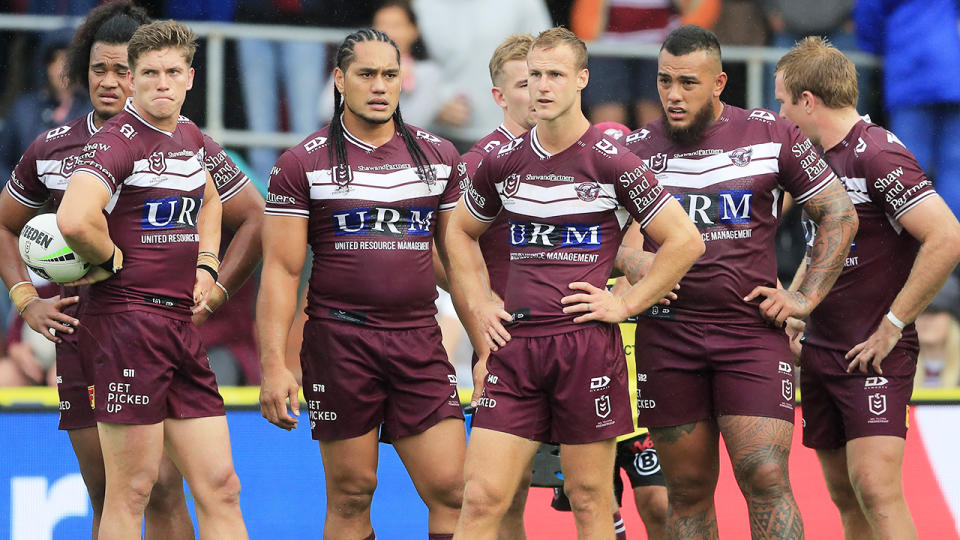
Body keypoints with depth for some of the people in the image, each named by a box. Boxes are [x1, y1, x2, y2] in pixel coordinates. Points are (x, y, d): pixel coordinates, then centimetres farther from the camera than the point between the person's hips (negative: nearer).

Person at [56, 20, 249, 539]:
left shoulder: (190, 136, 14)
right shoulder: (117, 141, -12)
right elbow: (74, 221, -31)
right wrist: (112, 258, -12)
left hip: (181, 323, 8)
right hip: (127, 318, -8)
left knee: (219, 486, 5)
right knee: (131, 491, -5)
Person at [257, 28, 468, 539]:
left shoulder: (439, 157, 10)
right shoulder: (302, 164, 1)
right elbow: (281, 269, -2)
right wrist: (273, 364, -10)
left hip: (419, 340, 2)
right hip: (340, 339, -2)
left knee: (451, 491, -6)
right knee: (351, 496, 1)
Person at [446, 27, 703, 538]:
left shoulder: (611, 162, -4)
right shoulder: (502, 163, 8)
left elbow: (685, 240, -1)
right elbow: (460, 232, 26)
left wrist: (625, 303, -3)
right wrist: (479, 306, 14)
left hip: (587, 341, -3)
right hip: (515, 344, 3)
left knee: (590, 499, 3)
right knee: (481, 498, -4)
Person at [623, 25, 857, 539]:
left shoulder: (771, 136, 2)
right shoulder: (636, 149, 6)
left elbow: (839, 213, 10)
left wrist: (807, 297, 2)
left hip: (752, 329, -2)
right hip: (667, 336, 2)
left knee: (766, 478, -12)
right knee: (687, 490, 5)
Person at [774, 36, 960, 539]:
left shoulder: (878, 155, -16)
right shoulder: (818, 158, 13)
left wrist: (892, 327, -19)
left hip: (874, 353, -9)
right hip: (820, 349, 9)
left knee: (875, 488, -18)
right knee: (844, 495, 9)